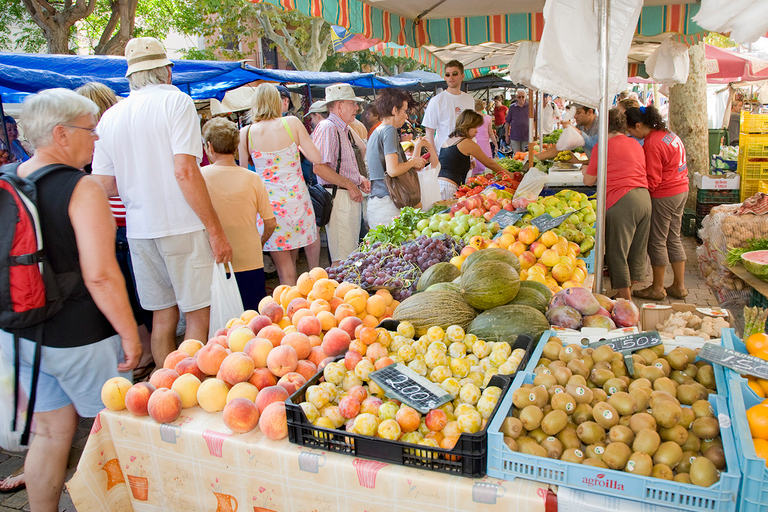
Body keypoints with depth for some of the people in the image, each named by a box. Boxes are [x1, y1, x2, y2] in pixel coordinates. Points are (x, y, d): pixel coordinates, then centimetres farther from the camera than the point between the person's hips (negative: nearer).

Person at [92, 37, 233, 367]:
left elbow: (104, 185, 10)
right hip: (182, 227, -6)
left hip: (139, 230, 6)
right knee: (197, 314, 4)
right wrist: (216, 231, -14)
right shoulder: (175, 101, -6)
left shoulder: (110, 117, 10)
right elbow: (185, 171, -16)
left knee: (162, 316, 15)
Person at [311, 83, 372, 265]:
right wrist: (350, 185, -17)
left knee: (352, 255, 14)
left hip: (351, 197, 10)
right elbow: (320, 168, -22)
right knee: (342, 258, -6)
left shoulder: (344, 129, 19)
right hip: (339, 197, -10)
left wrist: (359, 178, 12)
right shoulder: (327, 128, -13)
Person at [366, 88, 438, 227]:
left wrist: (417, 147, 33)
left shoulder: (376, 132, 20)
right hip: (387, 205, -10)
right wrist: (413, 161, -3)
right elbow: (393, 170, -20)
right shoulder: (389, 130, -9)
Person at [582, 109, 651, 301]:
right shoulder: (636, 145, 18)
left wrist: (586, 171, 24)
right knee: (637, 251, 16)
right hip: (644, 198, 8)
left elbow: (589, 181, 3)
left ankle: (625, 300, 5)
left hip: (621, 200, -7)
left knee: (618, 253, 2)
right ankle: (628, 290, 30)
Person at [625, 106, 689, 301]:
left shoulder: (652, 144, -20)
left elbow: (652, 180, -19)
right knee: (674, 239, 15)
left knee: (657, 242, 2)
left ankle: (657, 288, 12)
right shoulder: (668, 134, 10)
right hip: (681, 190, 10)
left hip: (663, 196, -10)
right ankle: (679, 286, 23)